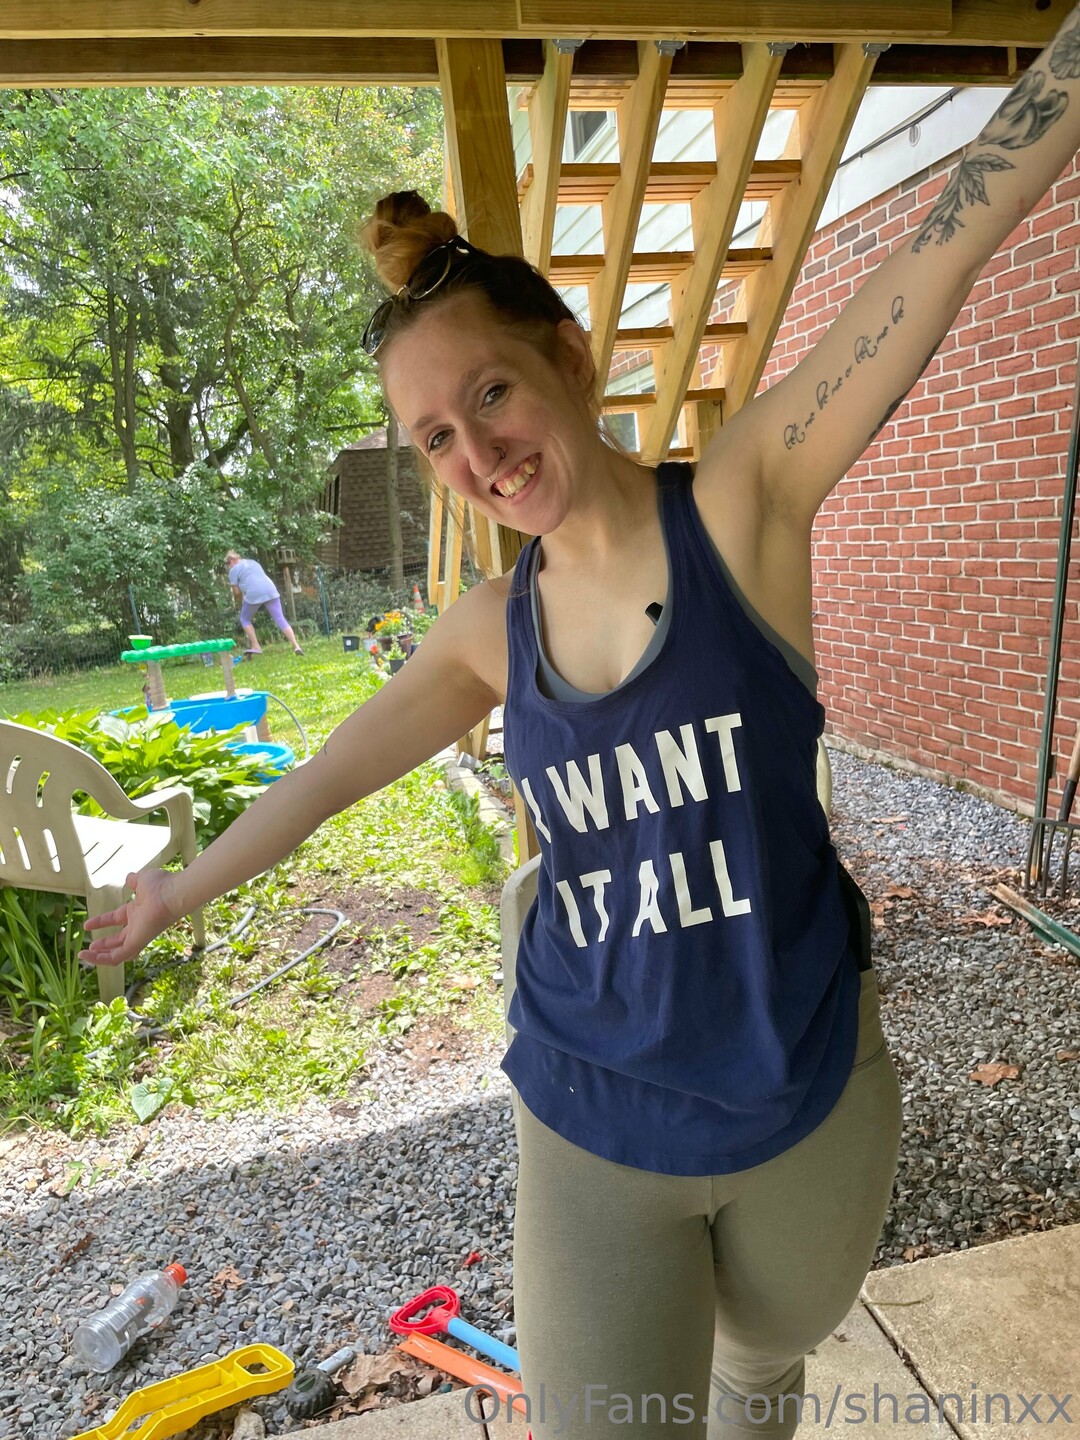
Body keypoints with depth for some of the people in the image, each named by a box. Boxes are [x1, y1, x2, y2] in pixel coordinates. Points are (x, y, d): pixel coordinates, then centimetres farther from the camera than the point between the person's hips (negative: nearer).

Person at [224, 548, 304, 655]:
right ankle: (296, 646, -9)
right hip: (271, 591, 5)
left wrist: (241, 602, 30)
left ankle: (256, 646, 9)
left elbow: (237, 592, 10)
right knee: (280, 619, 3)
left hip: (254, 594, -5)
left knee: (244, 619, 17)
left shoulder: (234, 570, 11)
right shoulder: (253, 562, 30)